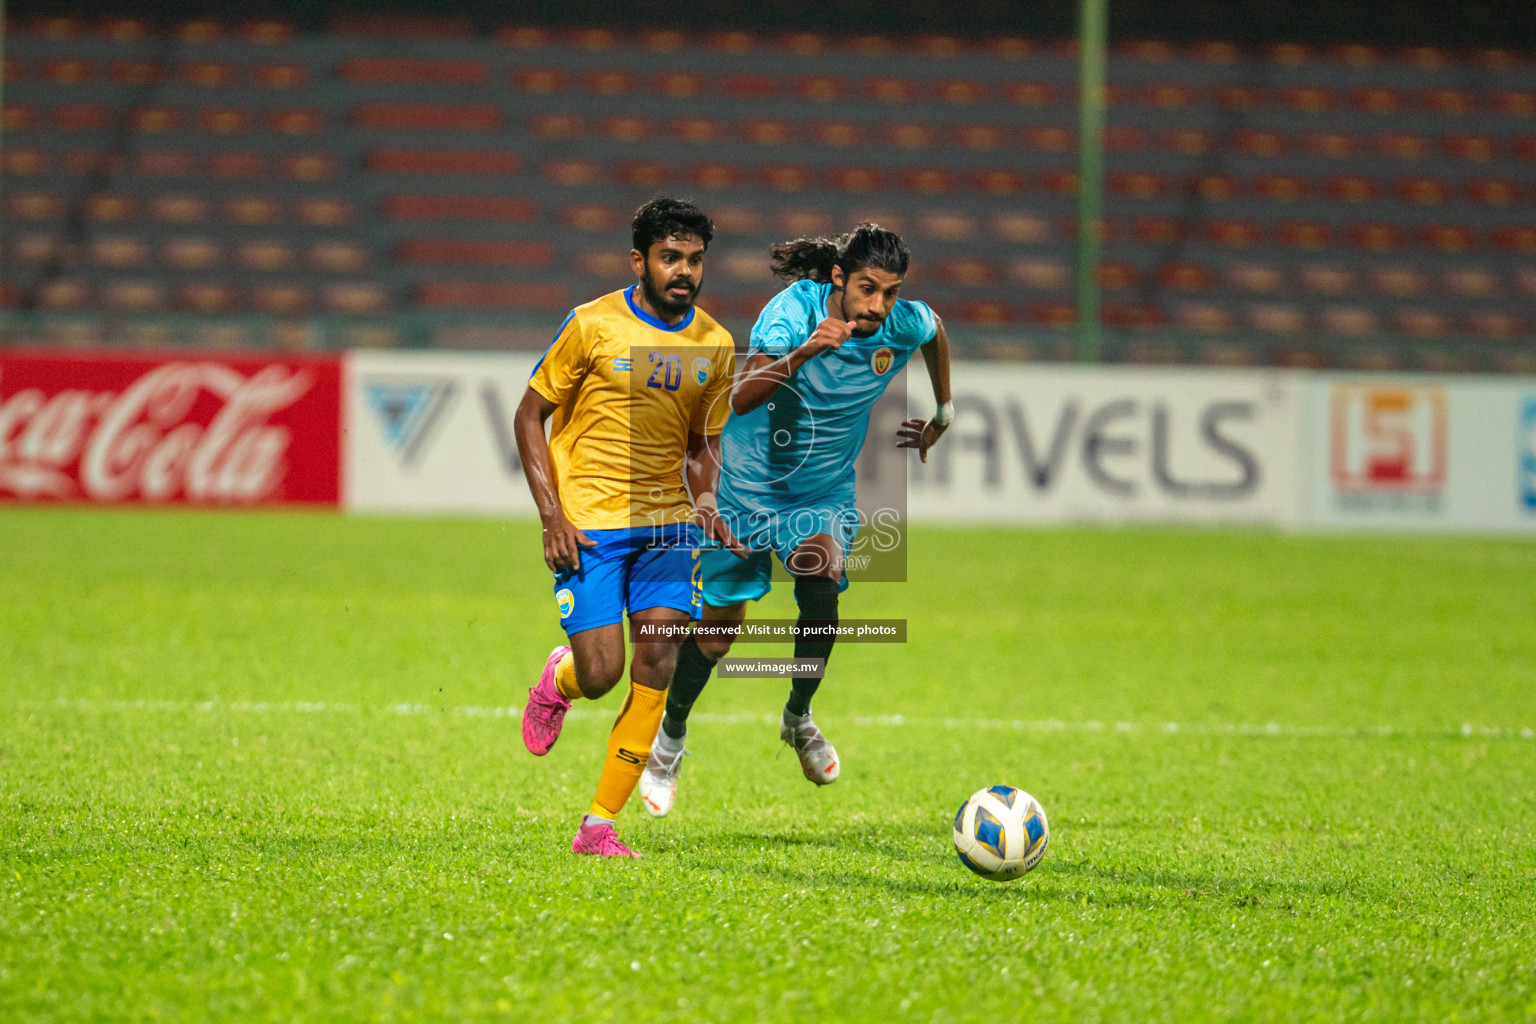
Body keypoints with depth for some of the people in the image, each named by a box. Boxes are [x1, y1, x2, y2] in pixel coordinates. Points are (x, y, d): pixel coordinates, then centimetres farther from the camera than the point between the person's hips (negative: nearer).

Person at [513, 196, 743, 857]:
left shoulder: (715, 345, 7)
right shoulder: (593, 325, -7)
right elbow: (530, 415, -1)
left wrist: (706, 502, -1)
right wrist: (552, 517, -10)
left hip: (667, 523, 4)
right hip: (589, 525, -4)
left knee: (657, 667, -11)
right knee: (600, 674, -11)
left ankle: (599, 827, -5)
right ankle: (558, 679, 28)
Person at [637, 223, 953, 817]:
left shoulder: (903, 325, -15)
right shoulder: (794, 308, -27)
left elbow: (936, 332, 13)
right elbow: (741, 397, -40)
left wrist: (942, 416, 22)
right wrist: (801, 356, -56)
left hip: (825, 494, 2)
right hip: (748, 484, -2)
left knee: (821, 584, -27)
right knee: (719, 626, 7)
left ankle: (798, 718, -3)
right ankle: (671, 736, 35)